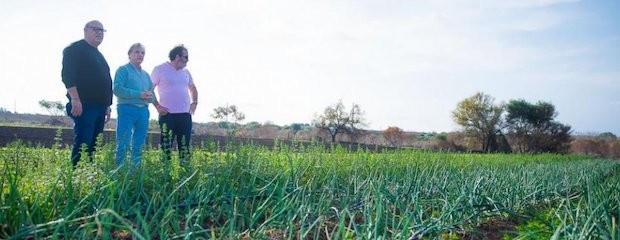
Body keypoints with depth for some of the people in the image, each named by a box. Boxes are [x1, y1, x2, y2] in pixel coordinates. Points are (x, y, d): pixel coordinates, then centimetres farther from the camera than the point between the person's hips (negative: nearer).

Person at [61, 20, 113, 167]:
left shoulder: (99, 56, 26)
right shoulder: (75, 49, 0)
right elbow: (67, 75, -12)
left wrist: (107, 106, 22)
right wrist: (75, 99, -20)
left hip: (99, 106, 8)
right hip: (84, 105, -8)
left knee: (93, 146, 6)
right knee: (83, 144, -13)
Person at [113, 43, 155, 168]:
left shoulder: (145, 74, 20)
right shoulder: (123, 69, 2)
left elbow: (152, 95, 19)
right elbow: (118, 89, -12)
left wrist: (149, 96, -6)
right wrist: (139, 94, -18)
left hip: (143, 111, 6)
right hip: (127, 109, -6)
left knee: (139, 146, 8)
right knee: (123, 145, -8)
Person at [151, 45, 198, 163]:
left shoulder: (185, 72, 15)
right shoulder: (160, 69, -2)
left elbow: (193, 88, 28)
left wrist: (194, 103, 12)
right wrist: (157, 106, -10)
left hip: (185, 114, 5)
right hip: (168, 114, -5)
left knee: (184, 145, 6)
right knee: (166, 145, -4)